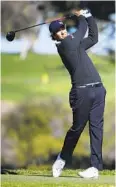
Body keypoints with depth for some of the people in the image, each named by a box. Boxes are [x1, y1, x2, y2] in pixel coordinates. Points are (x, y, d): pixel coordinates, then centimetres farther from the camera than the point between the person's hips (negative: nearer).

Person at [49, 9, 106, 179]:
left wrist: (88, 15, 25)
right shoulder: (64, 45, -3)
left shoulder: (76, 44, 21)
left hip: (98, 89, 6)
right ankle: (63, 158, 23)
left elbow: (93, 37, 31)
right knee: (78, 127, 1)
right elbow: (82, 31, 2)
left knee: (96, 127, -1)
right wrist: (81, 17, 21)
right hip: (82, 91, -6)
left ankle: (95, 167, -4)